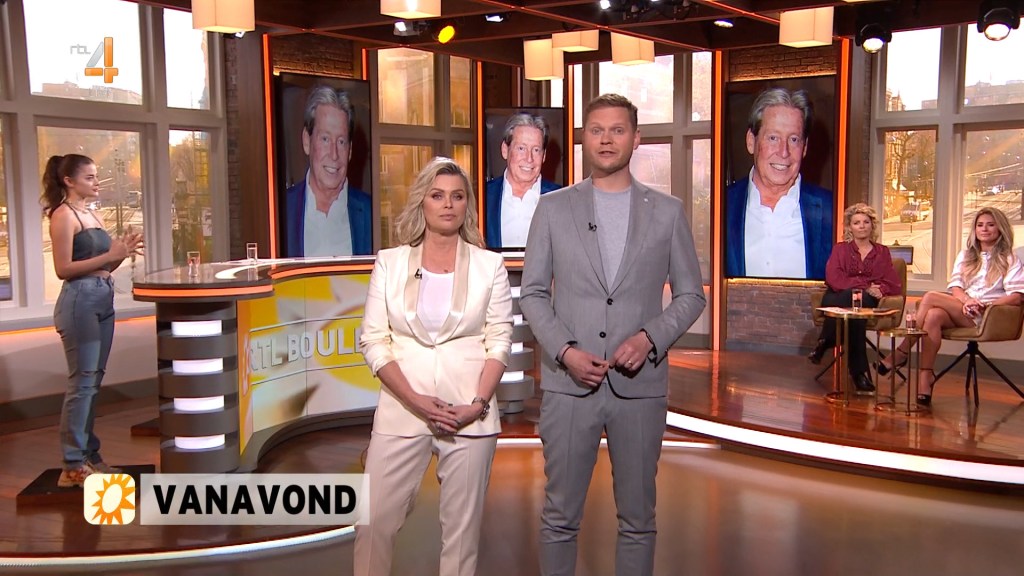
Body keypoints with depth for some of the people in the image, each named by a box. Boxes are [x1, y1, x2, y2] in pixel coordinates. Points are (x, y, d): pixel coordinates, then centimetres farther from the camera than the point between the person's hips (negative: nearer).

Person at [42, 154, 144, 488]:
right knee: (82, 382, -6)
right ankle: (73, 465, 0)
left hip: (103, 300, 9)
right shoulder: (63, 215, -9)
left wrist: (123, 252, 1)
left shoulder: (92, 214, 15)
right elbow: (63, 269, -16)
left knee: (94, 380, 12)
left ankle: (89, 454, 21)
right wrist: (110, 256, -20)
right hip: (79, 301, -9)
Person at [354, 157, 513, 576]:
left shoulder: (489, 265, 5)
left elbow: (500, 340, 2)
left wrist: (478, 404, -10)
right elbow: (373, 339, 0)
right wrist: (415, 400, -11)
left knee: (462, 524, 6)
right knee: (375, 520, 1)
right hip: (402, 410, 1)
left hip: (470, 412, 0)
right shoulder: (390, 262, 5)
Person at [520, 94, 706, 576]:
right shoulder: (553, 208, 5)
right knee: (560, 515, 7)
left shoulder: (667, 212, 6)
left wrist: (650, 338, -10)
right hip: (568, 383, 0)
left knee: (637, 517, 11)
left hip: (640, 386, 1)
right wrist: (565, 351, -10)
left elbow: (690, 294, 8)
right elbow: (532, 293, 5)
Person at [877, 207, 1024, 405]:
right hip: (960, 312, 4)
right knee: (933, 316, -34)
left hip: (986, 317, -4)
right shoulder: (965, 255, 23)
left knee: (931, 297, -27)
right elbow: (954, 286, 8)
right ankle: (925, 377, -39)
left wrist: (986, 306, -20)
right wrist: (967, 300, -15)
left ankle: (901, 352, -23)